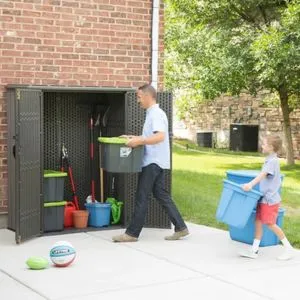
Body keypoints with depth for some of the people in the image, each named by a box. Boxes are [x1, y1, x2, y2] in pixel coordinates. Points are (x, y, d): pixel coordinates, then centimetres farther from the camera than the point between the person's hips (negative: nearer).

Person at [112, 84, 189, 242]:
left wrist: (139, 141, -32)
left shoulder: (156, 114, -15)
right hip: (154, 162, 10)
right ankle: (180, 227, 12)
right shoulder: (152, 114, 16)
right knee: (161, 195, 11)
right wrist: (135, 138, 19)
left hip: (153, 162, -10)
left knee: (141, 197, -5)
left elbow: (160, 136, -29)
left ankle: (132, 233, 1)